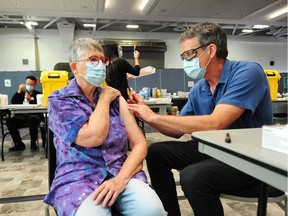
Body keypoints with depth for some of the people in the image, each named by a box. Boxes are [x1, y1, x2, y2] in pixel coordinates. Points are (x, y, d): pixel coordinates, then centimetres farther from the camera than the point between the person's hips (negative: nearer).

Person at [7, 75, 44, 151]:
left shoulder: (38, 94, 12)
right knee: (9, 120, -25)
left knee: (33, 119, -38)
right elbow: (13, 102, 5)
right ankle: (19, 144, -13)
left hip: (34, 115, -3)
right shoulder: (21, 93, 22)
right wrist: (19, 91, -3)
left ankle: (33, 143, -22)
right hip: (21, 115, 4)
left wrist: (30, 100, -18)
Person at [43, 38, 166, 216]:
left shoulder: (115, 97, 10)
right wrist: (104, 99, -2)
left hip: (121, 172, 3)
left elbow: (140, 143, 2)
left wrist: (121, 179, -14)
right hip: (78, 178, -2)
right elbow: (94, 136, -18)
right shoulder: (58, 100, -1)